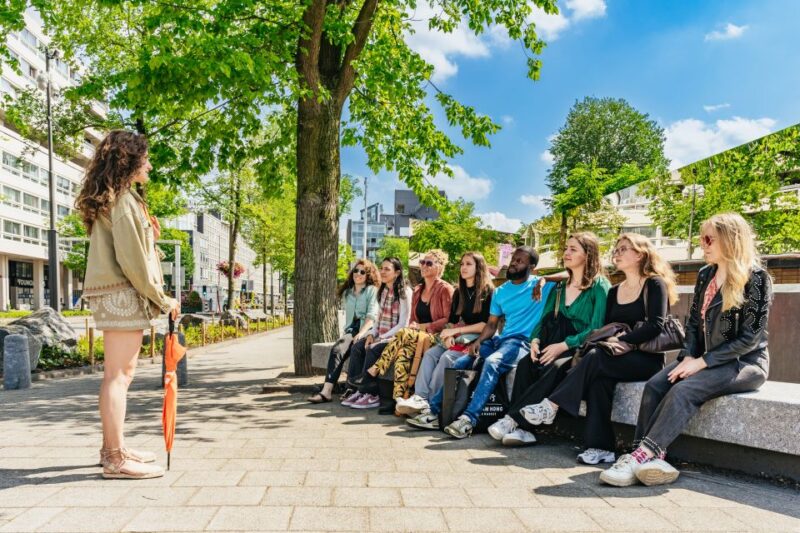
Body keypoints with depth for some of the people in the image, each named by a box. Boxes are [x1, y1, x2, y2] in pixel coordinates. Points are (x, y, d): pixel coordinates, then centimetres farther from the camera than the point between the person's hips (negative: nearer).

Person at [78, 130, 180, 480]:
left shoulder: (109, 199, 19)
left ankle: (112, 448, 24)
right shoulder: (123, 198, -11)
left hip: (114, 294, 10)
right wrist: (161, 298, -11)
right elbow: (131, 257, -18)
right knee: (118, 375, -7)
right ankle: (116, 459, -2)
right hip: (123, 293, -10)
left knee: (119, 374, 14)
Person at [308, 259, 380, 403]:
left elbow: (372, 315, -6)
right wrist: (349, 332, 6)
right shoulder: (347, 292, 25)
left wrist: (361, 333, -19)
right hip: (351, 330, 4)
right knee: (337, 349, -28)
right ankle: (327, 391, -36)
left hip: (367, 330, -4)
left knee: (338, 349, -32)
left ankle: (327, 390, -32)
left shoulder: (372, 290, 5)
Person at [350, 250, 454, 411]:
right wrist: (413, 326, -2)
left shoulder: (445, 289, -3)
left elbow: (449, 320, -10)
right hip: (417, 337, 6)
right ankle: (399, 401, -34)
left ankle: (373, 372, -22)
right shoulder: (417, 290, 18)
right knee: (404, 352, -30)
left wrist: (423, 326, -14)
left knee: (403, 333, -31)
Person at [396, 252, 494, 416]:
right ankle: (420, 397, -32)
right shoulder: (459, 293, 17)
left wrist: (456, 331, -13)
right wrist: (448, 335, -10)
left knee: (447, 357, -30)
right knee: (430, 354, -20)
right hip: (458, 338, 6)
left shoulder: (488, 292, -3)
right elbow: (451, 321, 13)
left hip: (478, 339, -6)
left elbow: (487, 325, -11)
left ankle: (432, 402, -27)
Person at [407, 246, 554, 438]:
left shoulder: (541, 284, 1)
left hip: (523, 342, -7)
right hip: (500, 339, 7)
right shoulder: (500, 291, 17)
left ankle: (469, 419, -38)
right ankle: (434, 411, -2)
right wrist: (478, 341, -1)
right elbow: (492, 324, 16)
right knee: (460, 363, -7)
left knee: (492, 362, -35)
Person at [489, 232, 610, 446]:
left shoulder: (600, 286, -1)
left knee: (555, 368, -36)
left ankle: (513, 419, -33)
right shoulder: (559, 289, 19)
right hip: (555, 347, 6)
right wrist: (535, 340, -6)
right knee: (525, 364, -26)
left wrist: (563, 345, -20)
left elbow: (596, 328, -11)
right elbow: (544, 320, 16)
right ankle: (522, 428, -32)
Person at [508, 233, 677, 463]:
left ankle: (552, 405, -25)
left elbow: (655, 325, -14)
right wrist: (607, 343, -11)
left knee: (596, 358, -31)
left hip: (648, 358, -5)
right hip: (618, 358, 5)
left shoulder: (655, 284, -1)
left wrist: (622, 341, -20)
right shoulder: (614, 291, 18)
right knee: (600, 378, -30)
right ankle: (601, 446, -30)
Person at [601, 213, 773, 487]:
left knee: (683, 390, -31)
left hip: (744, 362, -6)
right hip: (703, 358, 6)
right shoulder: (705, 275, 10)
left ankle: (643, 456, -33)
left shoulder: (757, 279, -11)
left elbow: (749, 338, -15)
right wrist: (688, 357, -6)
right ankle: (650, 457, -27)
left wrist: (701, 362, -19)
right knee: (654, 386, -19)